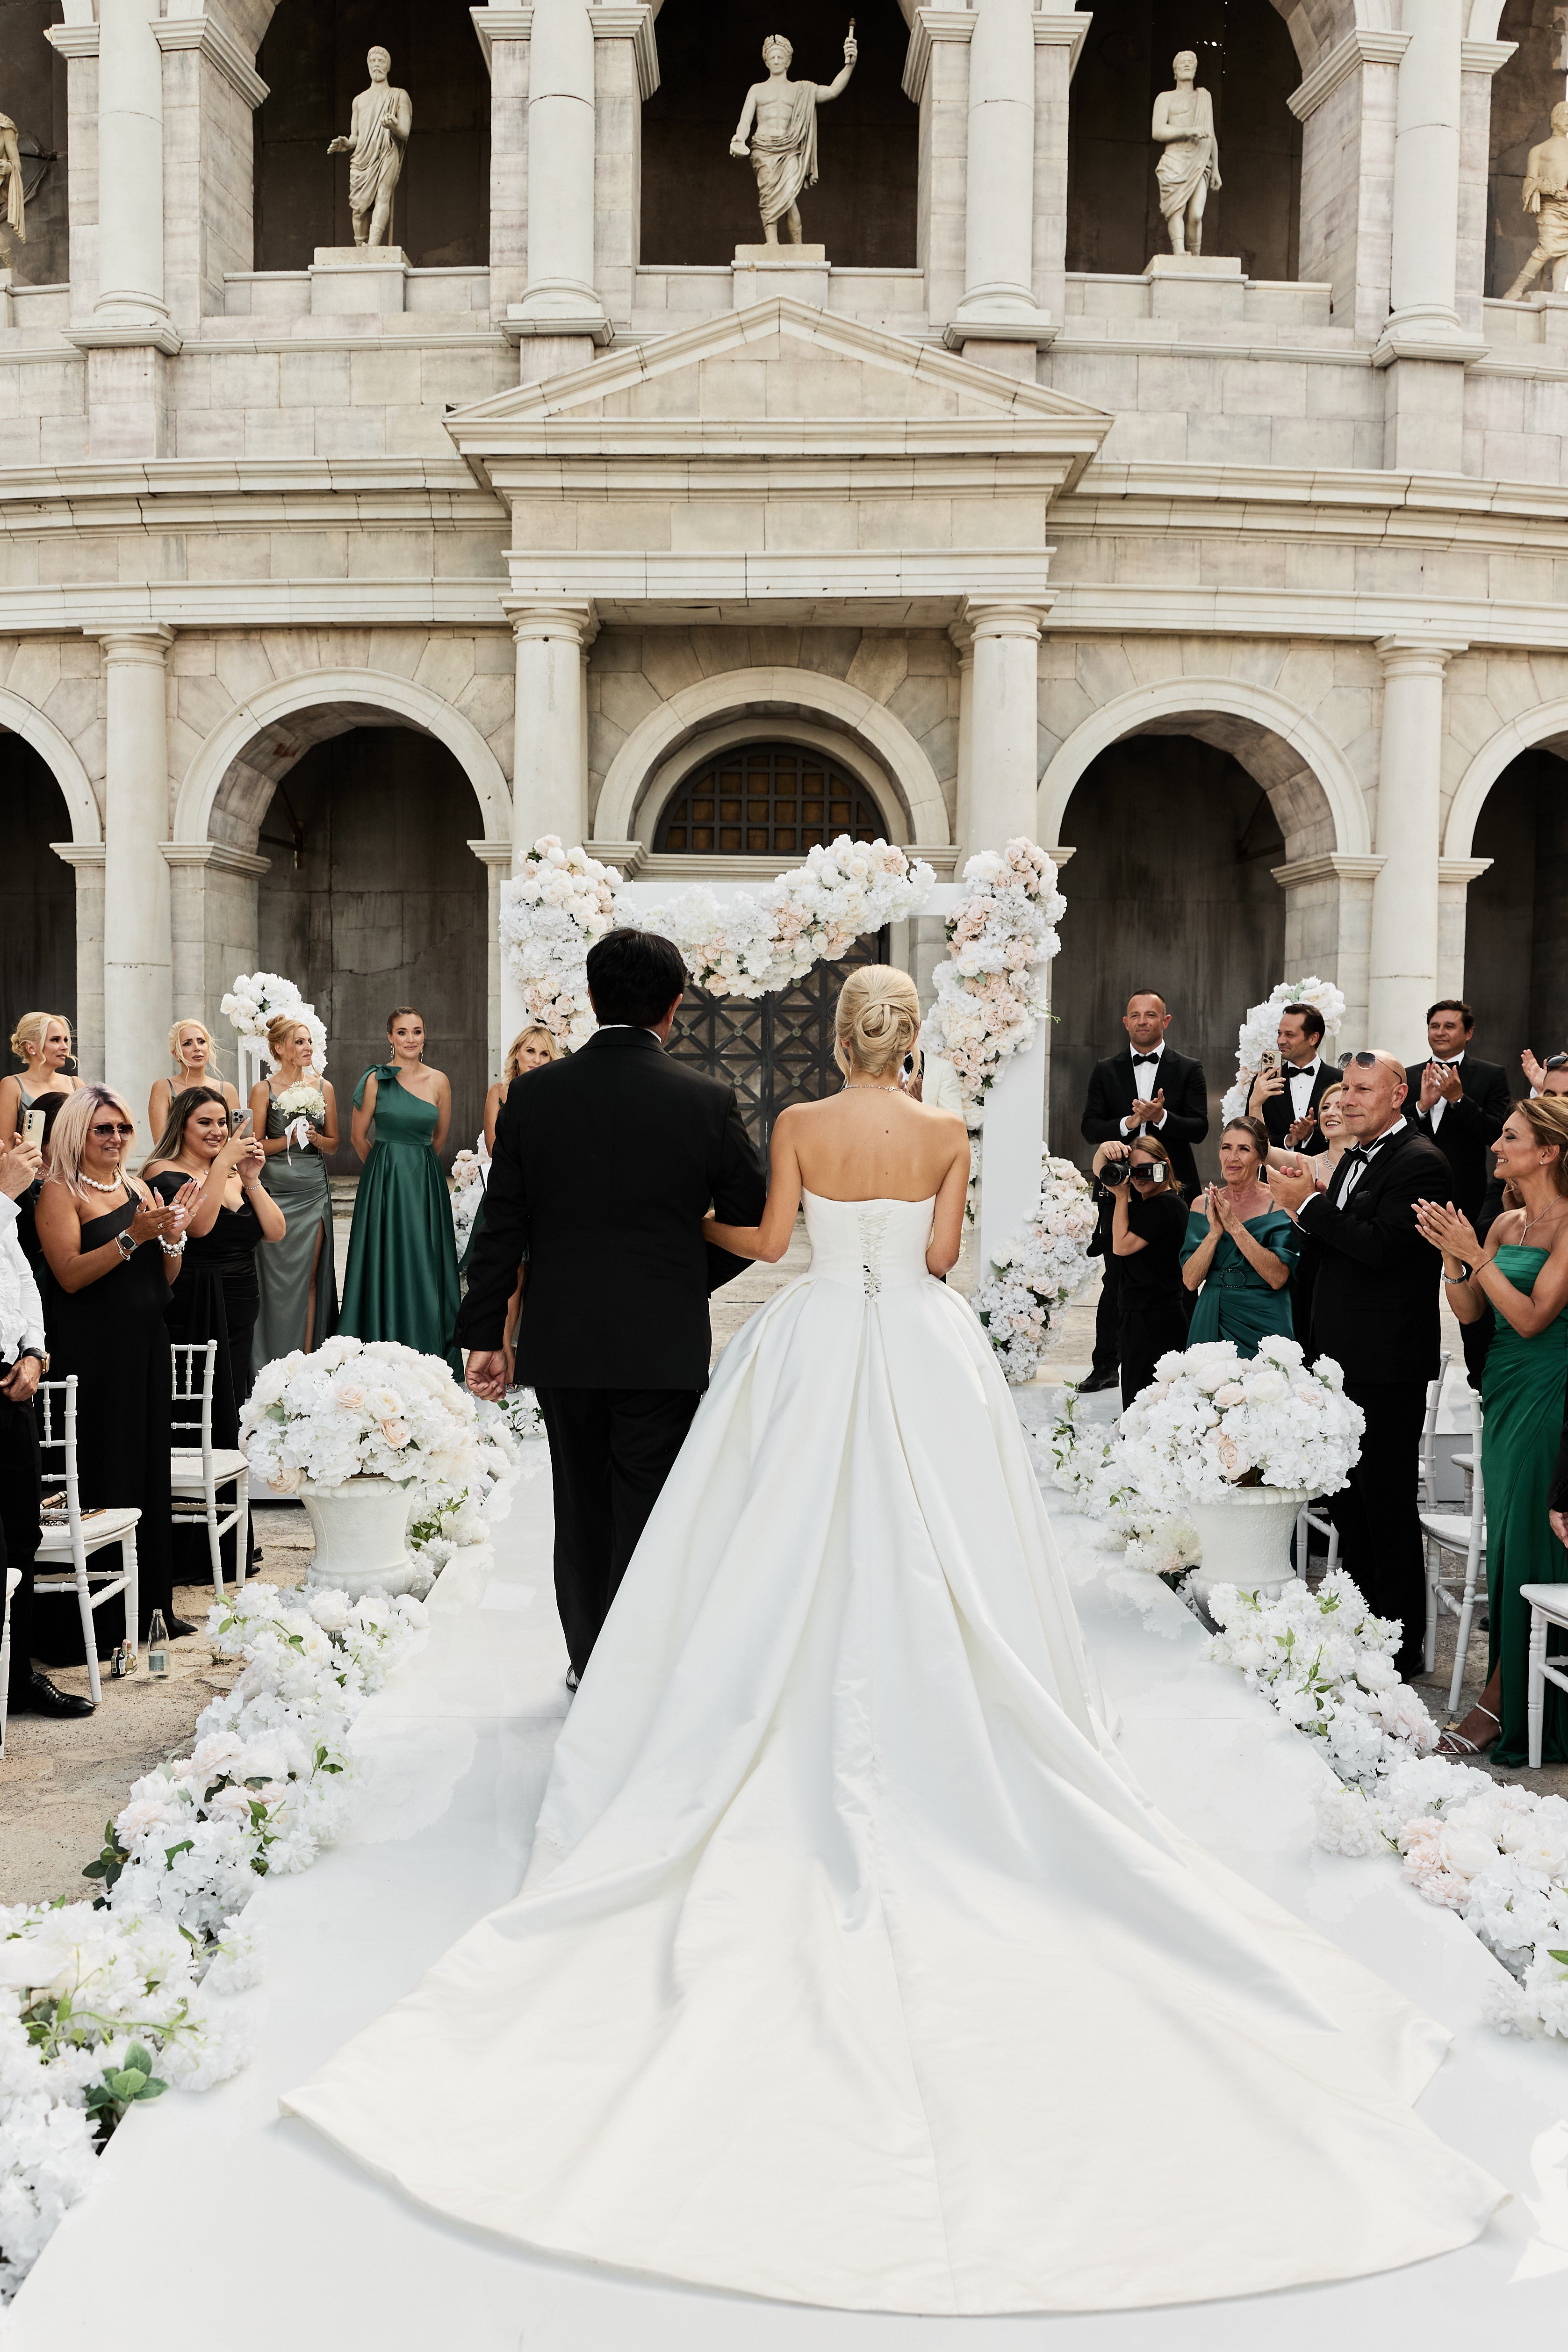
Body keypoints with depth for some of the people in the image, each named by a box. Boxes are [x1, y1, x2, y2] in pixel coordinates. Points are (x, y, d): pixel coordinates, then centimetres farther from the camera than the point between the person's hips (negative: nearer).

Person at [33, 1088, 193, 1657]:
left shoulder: (138, 1189, 14)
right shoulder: (60, 1193, -6)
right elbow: (70, 1274, -17)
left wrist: (172, 1235, -5)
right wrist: (132, 1236, -23)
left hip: (145, 1350, 7)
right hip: (91, 1353, -7)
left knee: (149, 1469, 11)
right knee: (100, 1480, -3)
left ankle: (151, 1605, 21)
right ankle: (92, 1625, 5)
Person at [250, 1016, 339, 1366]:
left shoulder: (323, 1087, 8)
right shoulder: (264, 1090, 0)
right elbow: (256, 1146, -1)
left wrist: (315, 1137, -8)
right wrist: (290, 1138, -14)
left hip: (313, 1190, 2)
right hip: (276, 1190, -2)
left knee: (310, 1277, 1)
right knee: (278, 1276, -2)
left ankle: (307, 1359, 5)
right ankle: (274, 1361, 7)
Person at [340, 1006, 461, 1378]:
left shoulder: (439, 1082, 4)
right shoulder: (376, 1079, -4)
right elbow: (359, 1136, 5)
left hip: (426, 1183, 2)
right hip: (384, 1183, -2)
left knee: (425, 1265, 3)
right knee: (385, 1262, 1)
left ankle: (428, 1357, 11)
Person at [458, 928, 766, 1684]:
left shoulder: (532, 1095, -3)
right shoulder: (708, 1102, -8)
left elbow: (502, 1229, -1)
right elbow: (750, 1223, 0)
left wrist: (483, 1336, 5)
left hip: (561, 1339, 3)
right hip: (665, 1344, -2)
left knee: (580, 1509, 17)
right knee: (646, 1511, 7)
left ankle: (588, 1663, 29)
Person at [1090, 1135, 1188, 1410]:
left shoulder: (1168, 1205, -13)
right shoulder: (1141, 1196, 12)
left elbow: (1122, 1245, -14)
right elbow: (1101, 1172, 20)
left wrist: (1122, 1197, -8)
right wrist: (1105, 1150, -1)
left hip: (1155, 1322, -9)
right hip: (1137, 1315, 9)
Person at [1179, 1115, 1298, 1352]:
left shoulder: (1279, 1202, -7)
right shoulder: (1203, 1204, 3)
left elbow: (1278, 1278, -17)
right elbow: (1191, 1281, -4)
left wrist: (1235, 1227, -22)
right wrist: (1214, 1232, -18)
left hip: (1264, 1323, -3)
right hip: (1212, 1321, 3)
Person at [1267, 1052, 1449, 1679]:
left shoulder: (1420, 1162, -14)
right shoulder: (1354, 1159, 15)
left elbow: (1381, 1246, -25)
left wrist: (1310, 1203, -18)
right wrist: (1306, 1211, 0)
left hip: (1386, 1367, -9)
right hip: (1342, 1358, 9)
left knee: (1388, 1506, -1)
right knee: (1346, 1498, 18)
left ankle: (1401, 1645, 11)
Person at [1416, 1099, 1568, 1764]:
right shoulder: (1507, 1224, 11)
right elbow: (1468, 1311, 9)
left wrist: (1476, 1256, -19)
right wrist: (1452, 1256, -7)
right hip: (1502, 1386, 8)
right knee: (1508, 1539, 11)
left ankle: (1500, 1703, 5)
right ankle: (1510, 1701, 20)